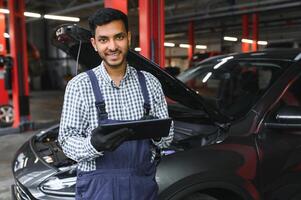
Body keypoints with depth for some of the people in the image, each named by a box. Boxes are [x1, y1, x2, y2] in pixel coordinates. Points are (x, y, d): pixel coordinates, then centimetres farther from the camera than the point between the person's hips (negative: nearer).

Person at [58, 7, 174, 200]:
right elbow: (67, 141, -9)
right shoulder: (79, 86, -8)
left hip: (144, 184, 3)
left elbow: (167, 138, 4)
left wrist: (157, 132, -18)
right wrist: (94, 144, -28)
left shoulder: (150, 83, 0)